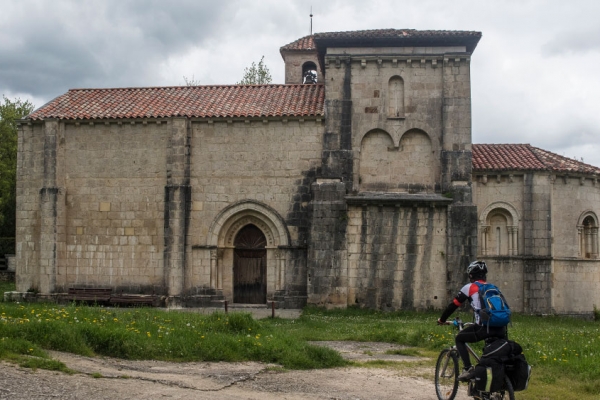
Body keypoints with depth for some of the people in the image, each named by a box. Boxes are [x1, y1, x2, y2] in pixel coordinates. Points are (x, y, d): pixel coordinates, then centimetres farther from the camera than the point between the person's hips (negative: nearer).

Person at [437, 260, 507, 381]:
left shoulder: (470, 287, 11)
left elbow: (454, 304, 13)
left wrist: (442, 320, 27)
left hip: (484, 328, -5)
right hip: (501, 329, 5)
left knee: (459, 338, 16)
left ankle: (468, 369, 2)